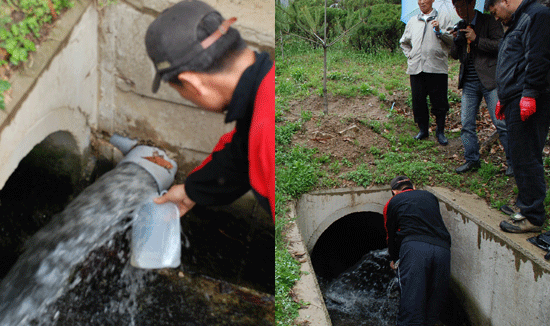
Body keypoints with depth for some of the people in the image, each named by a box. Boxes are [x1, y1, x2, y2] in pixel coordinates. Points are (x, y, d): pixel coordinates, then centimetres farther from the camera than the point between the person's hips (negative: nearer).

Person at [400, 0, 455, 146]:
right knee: (418, 101, 4)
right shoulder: (412, 21, 18)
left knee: (439, 102, -2)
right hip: (416, 68, 3)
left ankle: (440, 132, 13)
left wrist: (439, 31, -15)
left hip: (437, 67, -3)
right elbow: (403, 42, 31)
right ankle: (423, 130, 19)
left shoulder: (443, 18, 9)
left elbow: (452, 39, 0)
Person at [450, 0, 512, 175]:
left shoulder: (489, 21, -3)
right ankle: (471, 160, 18)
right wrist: (457, 40, -5)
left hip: (489, 80, -5)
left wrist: (476, 39, -18)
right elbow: (454, 55, 13)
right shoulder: (460, 26, 13)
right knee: (466, 123, 5)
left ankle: (512, 161, 7)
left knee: (501, 123, -5)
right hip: (469, 83, 6)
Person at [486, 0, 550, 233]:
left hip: (528, 102, -10)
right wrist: (504, 99, 26)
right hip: (516, 103, 10)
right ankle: (527, 207, 21)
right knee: (520, 158, 13)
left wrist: (529, 94, -23)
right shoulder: (517, 23, 25)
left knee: (526, 160, -8)